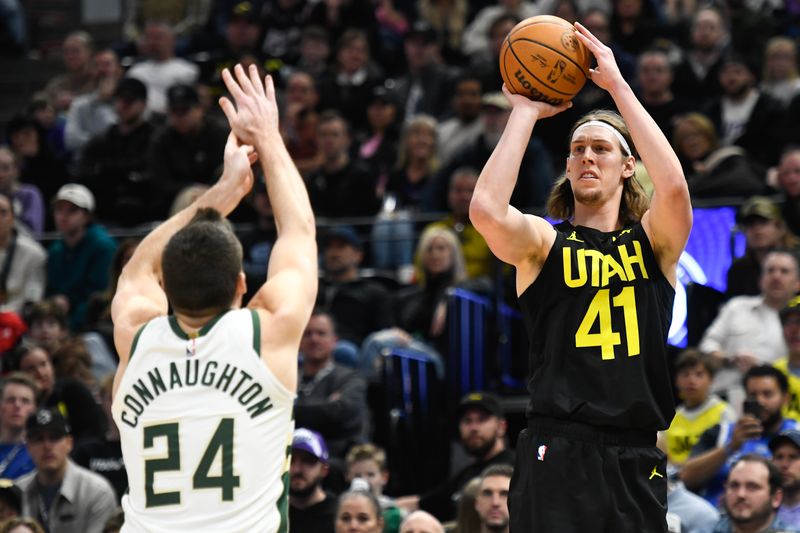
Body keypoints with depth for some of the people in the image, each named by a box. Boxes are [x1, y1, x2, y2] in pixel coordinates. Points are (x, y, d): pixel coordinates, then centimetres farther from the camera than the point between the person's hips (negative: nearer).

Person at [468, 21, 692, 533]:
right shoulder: (543, 241, 6)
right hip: (557, 452, -2)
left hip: (637, 458, 2)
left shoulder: (653, 241, 9)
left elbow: (673, 186, -14)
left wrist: (618, 85, -9)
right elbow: (486, 210, -16)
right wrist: (525, 111, -6)